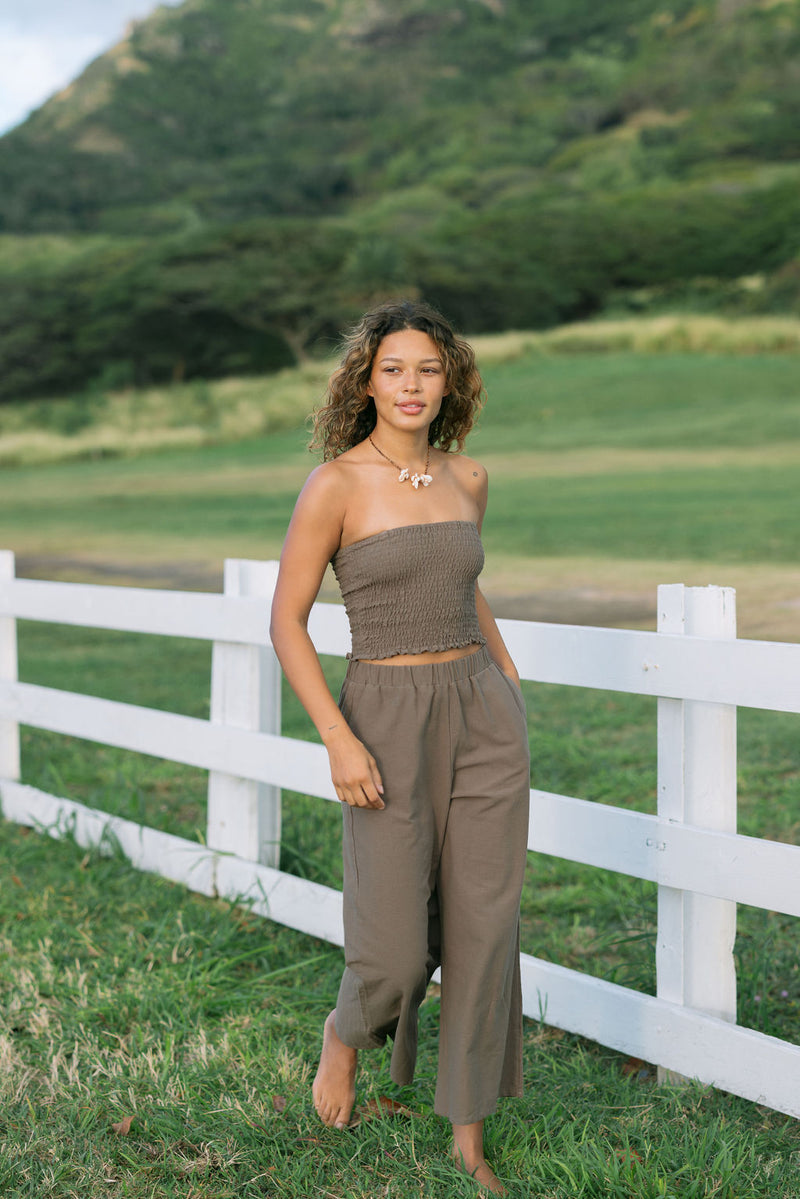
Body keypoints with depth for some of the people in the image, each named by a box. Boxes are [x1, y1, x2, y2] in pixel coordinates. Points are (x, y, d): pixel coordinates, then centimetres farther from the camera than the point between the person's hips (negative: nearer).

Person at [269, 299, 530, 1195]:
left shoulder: (467, 479, 6)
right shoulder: (334, 485, -9)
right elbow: (286, 622, -8)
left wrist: (512, 686, 19)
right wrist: (339, 742, -15)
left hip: (483, 718, 5)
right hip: (390, 724, -4)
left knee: (484, 931, 5)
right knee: (395, 953, -4)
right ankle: (348, 1030, 33)